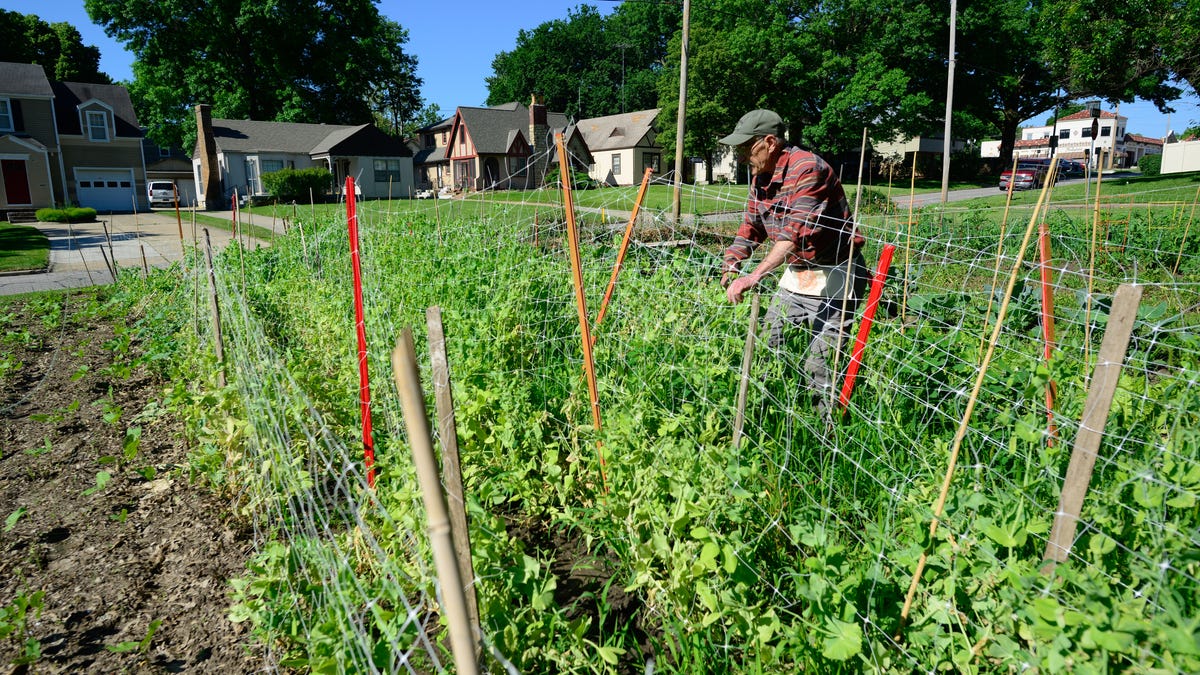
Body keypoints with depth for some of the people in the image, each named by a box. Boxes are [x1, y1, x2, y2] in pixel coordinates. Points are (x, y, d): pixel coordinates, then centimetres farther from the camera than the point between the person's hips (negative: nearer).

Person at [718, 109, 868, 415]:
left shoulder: (807, 168, -22)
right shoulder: (759, 177, 5)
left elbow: (796, 232, -33)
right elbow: (751, 226, 14)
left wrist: (754, 277, -40)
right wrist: (731, 263, -3)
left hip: (833, 273, -9)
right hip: (796, 272, 9)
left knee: (819, 361, -11)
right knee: (767, 345, 12)